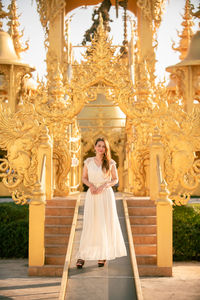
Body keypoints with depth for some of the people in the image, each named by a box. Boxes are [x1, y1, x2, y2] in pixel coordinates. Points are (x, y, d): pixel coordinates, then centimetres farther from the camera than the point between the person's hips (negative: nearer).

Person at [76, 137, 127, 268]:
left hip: (106, 195, 0)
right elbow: (84, 177, 11)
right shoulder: (88, 161, 5)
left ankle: (103, 255, 12)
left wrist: (104, 185, -11)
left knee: (105, 224, 1)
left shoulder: (110, 163, 2)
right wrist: (91, 184, -10)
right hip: (92, 195, 0)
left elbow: (115, 179, 5)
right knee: (89, 224, -3)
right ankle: (82, 256, -1)